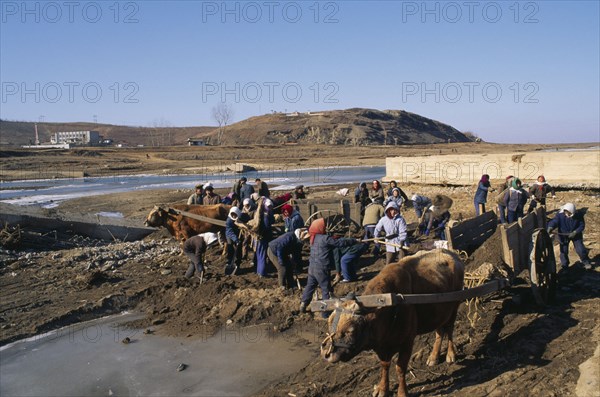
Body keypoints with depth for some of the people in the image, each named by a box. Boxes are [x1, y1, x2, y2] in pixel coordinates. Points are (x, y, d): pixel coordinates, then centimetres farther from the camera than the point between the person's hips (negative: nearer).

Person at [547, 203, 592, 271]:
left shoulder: (578, 215, -17)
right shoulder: (560, 215, -22)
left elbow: (582, 225, -9)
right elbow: (554, 221, -34)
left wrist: (575, 232, -23)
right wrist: (550, 228, -56)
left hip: (575, 235, 0)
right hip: (563, 235, 0)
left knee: (580, 249, 0)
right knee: (564, 251, 3)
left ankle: (586, 262, 29)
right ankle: (565, 267, 21)